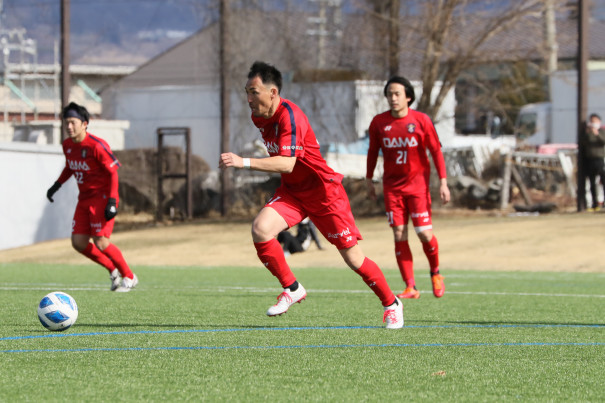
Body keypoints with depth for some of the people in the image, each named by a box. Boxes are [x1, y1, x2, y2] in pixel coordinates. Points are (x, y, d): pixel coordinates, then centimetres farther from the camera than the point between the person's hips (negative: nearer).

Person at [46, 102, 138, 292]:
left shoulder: (96, 146, -19)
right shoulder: (67, 145, 4)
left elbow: (113, 172, -16)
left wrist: (112, 202, -22)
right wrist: (57, 185, 14)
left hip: (102, 196, -8)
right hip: (84, 198, 8)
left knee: (100, 242, -15)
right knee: (78, 242, -1)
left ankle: (129, 277, 4)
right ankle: (113, 270, 18)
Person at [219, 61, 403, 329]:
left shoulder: (289, 116, -26)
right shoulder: (258, 117, 1)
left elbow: (287, 163, -37)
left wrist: (243, 163, -42)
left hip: (323, 192, -7)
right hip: (291, 191, 7)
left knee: (353, 258, -1)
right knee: (260, 229, -21)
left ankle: (391, 304, 20)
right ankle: (292, 289, -4)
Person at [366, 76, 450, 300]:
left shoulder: (421, 120, -7)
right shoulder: (379, 122, -1)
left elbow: (436, 151, -2)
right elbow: (373, 151, 12)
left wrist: (443, 182, -6)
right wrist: (369, 180, 13)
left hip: (417, 183, -2)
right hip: (392, 186, 2)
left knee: (424, 234, -8)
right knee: (399, 236, -6)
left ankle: (435, 274, 20)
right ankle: (410, 287, -3)